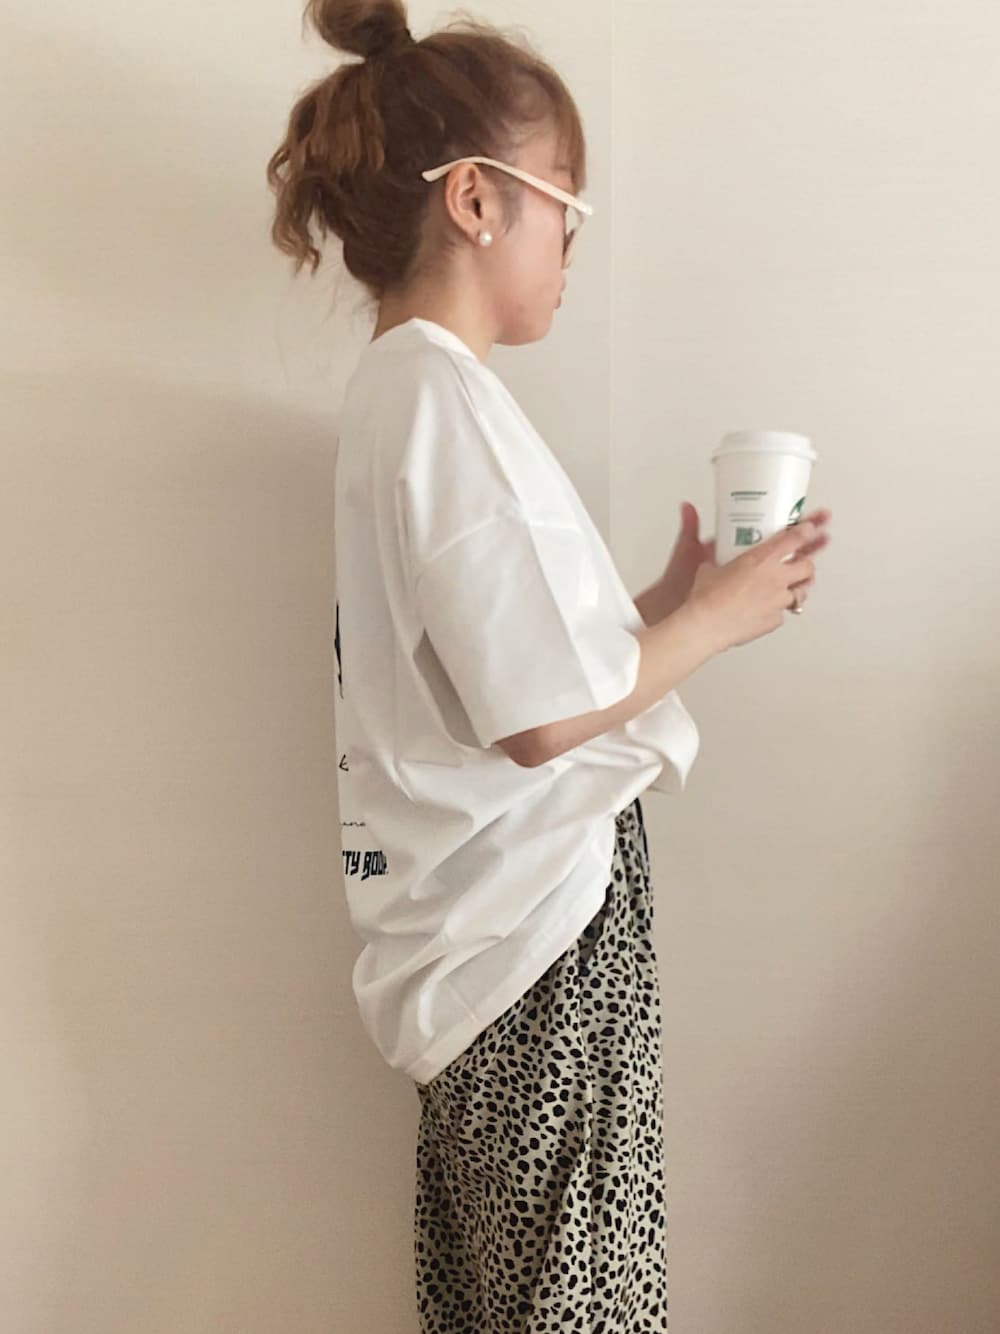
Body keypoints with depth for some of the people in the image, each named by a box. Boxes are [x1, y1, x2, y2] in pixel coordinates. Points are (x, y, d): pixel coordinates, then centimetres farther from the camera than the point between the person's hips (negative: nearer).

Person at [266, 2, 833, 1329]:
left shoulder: (396, 387, 12)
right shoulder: (448, 397, -19)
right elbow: (543, 715, -23)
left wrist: (663, 602, 8)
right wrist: (716, 621, -9)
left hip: (488, 905, 10)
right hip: (545, 916, -10)